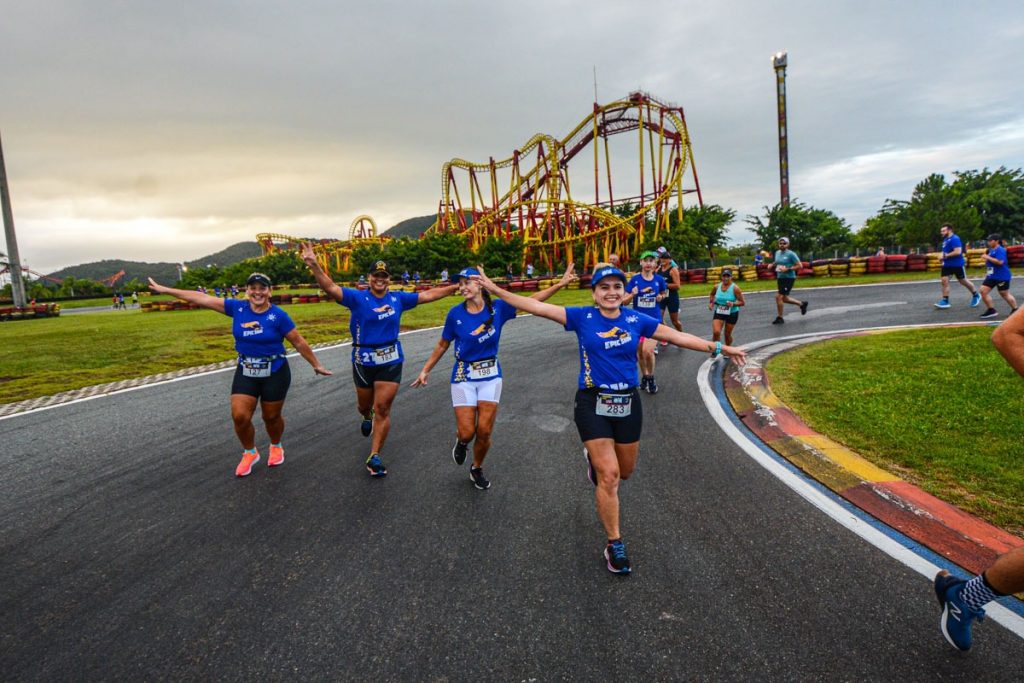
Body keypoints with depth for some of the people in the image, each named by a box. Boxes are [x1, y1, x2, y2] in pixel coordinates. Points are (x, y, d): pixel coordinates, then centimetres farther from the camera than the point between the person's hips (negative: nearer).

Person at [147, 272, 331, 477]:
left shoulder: (278, 315, -13)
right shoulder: (237, 307, -4)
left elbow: (299, 342, -7)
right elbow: (203, 299, -2)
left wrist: (316, 365, -2)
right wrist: (165, 290, 0)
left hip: (275, 373, -3)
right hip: (245, 371, 3)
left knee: (271, 416, 8)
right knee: (239, 416, -4)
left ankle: (276, 447, 40)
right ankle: (250, 453, 23)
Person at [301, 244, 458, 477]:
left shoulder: (398, 299, 2)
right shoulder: (357, 298, -7)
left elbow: (428, 295, 9)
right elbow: (330, 288, -20)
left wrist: (456, 287, 8)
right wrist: (314, 265, -37)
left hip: (391, 360, 1)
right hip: (363, 361, 0)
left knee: (383, 409, -3)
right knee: (364, 404, 20)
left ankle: (374, 457, 8)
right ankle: (366, 417, 60)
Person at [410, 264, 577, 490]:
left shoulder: (497, 308, -8)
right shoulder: (455, 314, -9)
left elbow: (532, 301, -7)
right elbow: (442, 345, 4)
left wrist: (560, 283, -14)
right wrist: (426, 370, 9)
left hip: (490, 376, 1)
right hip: (464, 377, -1)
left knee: (484, 431, 1)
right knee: (467, 432, -4)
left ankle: (477, 469, 29)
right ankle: (461, 442, 35)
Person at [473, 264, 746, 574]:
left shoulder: (636, 320, 1)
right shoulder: (582, 317, -7)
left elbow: (678, 336, 5)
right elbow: (537, 306, -10)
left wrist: (718, 347, 4)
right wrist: (496, 289, -14)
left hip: (628, 403, 4)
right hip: (593, 403, -3)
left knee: (625, 471, 17)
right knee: (609, 476, -5)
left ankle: (594, 456, 52)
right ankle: (614, 545, 12)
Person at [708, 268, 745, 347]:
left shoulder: (735, 288, -15)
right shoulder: (716, 287, -4)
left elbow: (742, 302, -12)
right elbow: (712, 295, 20)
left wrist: (733, 304, -29)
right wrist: (711, 303, 4)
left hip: (732, 313, -2)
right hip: (719, 313, 2)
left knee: (727, 334, 9)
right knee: (716, 332, -16)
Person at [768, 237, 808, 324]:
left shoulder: (791, 254, -12)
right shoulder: (777, 252, 9)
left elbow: (799, 266, -13)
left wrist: (787, 269, -22)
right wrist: (772, 265, 6)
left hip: (788, 278, -8)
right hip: (780, 278, 8)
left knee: (778, 296, -13)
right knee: (784, 298, 15)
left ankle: (780, 318, 0)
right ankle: (802, 304, 38)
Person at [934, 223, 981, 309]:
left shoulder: (955, 239, -18)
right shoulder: (945, 240, 10)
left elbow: (958, 252, -27)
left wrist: (945, 255, -23)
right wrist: (942, 256, 6)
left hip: (957, 264, -8)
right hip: (947, 265, 8)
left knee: (963, 281, 7)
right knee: (944, 281, -5)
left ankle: (976, 295, 29)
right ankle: (945, 301, -5)